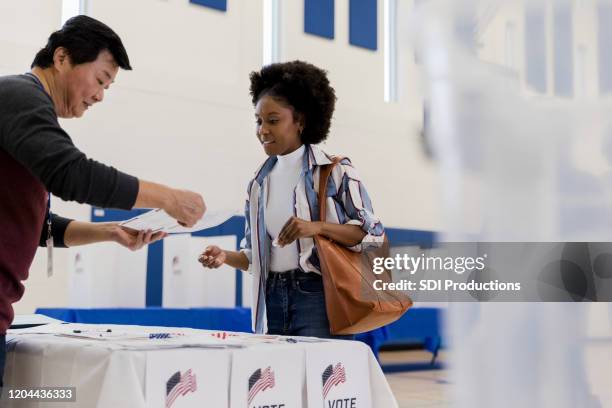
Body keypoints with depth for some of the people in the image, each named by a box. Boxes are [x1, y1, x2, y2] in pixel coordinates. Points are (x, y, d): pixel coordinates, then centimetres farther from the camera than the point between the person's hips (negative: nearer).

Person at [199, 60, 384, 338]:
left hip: (318, 297, -5)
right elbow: (255, 254, 16)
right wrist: (226, 256, -5)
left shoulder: (336, 171, -3)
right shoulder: (259, 183, 12)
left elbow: (374, 233, -6)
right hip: (272, 300, 5)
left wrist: (317, 227, -19)